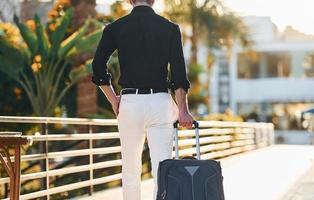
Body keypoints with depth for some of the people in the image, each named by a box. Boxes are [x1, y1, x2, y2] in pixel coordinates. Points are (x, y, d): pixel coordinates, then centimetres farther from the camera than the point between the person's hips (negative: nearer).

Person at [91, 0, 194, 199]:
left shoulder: (115, 28, 4)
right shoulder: (170, 28, 3)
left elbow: (98, 67, 0)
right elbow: (178, 71, -5)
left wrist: (113, 99, 10)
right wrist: (183, 109, -7)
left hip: (130, 102, 1)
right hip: (161, 101, 0)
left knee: (131, 170, 12)